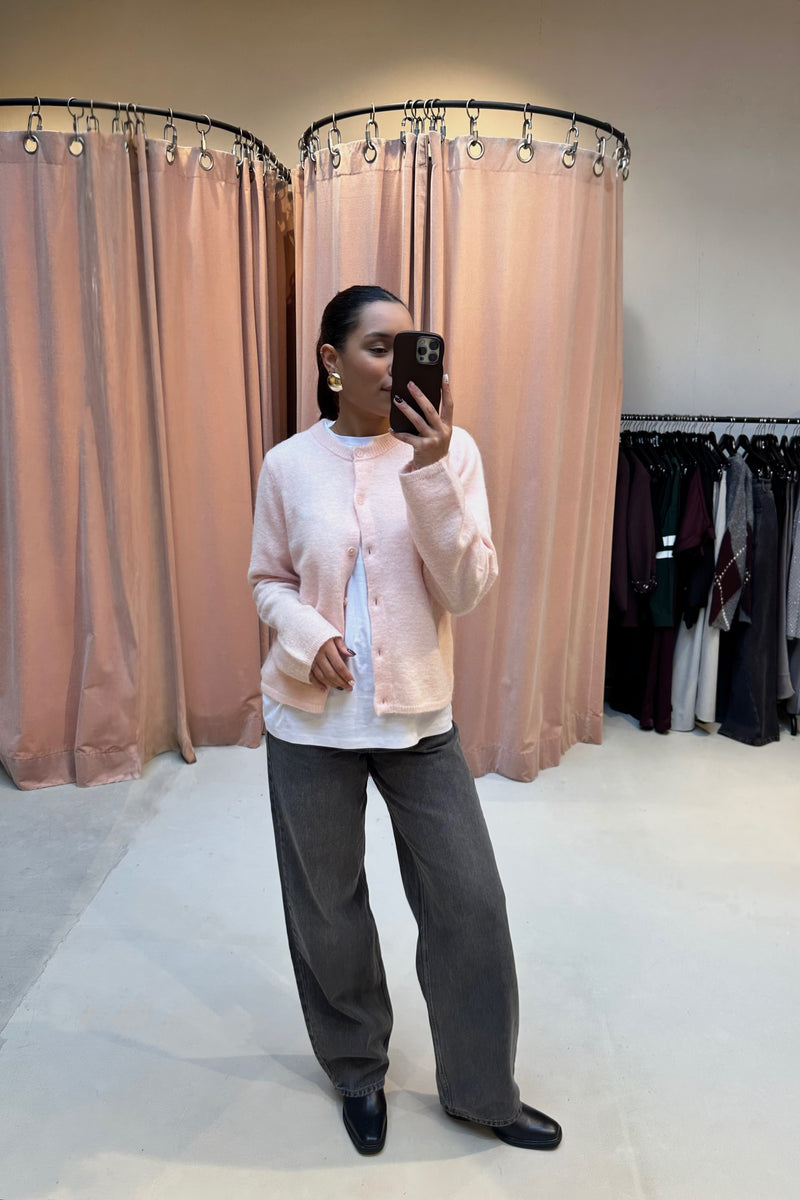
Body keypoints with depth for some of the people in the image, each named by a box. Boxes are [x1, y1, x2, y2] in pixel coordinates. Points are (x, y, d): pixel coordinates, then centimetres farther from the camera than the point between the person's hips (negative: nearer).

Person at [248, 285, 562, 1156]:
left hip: (418, 717, 0)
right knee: (327, 906, 14)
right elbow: (268, 581, 6)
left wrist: (430, 474, -23)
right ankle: (358, 1073, 42)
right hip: (310, 720, 1)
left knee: (471, 903, 7)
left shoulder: (449, 450, -5)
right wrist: (305, 634, -15)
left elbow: (466, 589, -11)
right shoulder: (289, 464, -3)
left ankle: (481, 1090, 33)